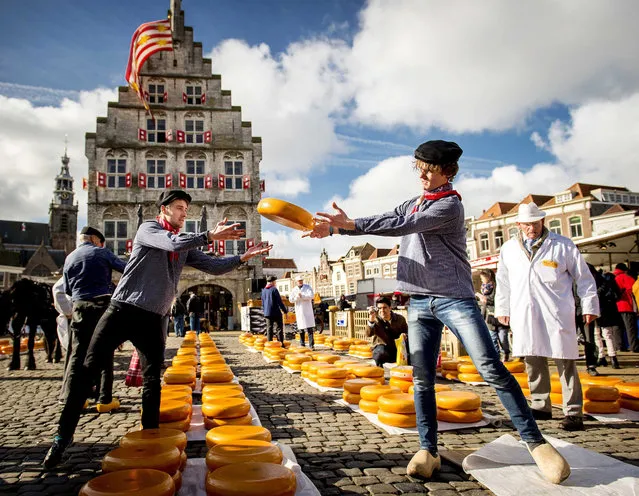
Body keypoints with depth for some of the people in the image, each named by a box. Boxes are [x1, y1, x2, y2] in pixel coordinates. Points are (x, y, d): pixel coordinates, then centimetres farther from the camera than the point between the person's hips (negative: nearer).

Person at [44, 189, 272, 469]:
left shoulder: (186, 247, 13)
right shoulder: (148, 228, -2)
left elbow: (214, 266, 9)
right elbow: (172, 243, -21)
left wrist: (243, 258, -3)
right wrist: (209, 236, -21)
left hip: (154, 319, 5)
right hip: (122, 311, -4)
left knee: (153, 380, 4)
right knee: (87, 370, -3)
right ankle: (64, 436, 9)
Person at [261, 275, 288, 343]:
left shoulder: (264, 290, 11)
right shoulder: (274, 289, -11)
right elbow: (279, 302, -13)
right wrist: (285, 311, -6)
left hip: (267, 313, 7)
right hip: (276, 313, -7)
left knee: (269, 329, 10)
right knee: (279, 329, -3)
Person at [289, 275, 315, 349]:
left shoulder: (308, 287, 4)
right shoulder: (294, 290, 10)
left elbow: (312, 296, -11)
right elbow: (291, 299, 0)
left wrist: (302, 296, -15)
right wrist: (297, 297, -15)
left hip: (308, 310, -2)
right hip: (299, 311, 2)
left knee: (310, 328, -7)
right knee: (301, 328, 6)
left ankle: (311, 345, -6)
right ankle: (302, 345, 14)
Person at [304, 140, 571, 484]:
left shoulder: (450, 204, -7)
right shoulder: (411, 205, 18)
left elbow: (405, 227, -18)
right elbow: (384, 222, 14)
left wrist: (350, 224, -21)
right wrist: (334, 227, -1)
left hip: (454, 298, -6)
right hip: (419, 302, 6)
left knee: (492, 369, -10)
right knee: (422, 378, 2)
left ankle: (535, 442, 2)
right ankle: (427, 451, 10)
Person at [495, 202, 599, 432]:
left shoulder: (563, 245, 4)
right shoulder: (508, 249, 12)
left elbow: (583, 277, 8)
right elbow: (503, 281, 19)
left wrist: (589, 306, 6)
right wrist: (502, 308, 18)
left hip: (557, 314, -3)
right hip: (525, 315, 3)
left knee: (565, 362, -3)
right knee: (533, 362, 8)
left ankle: (573, 412, 4)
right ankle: (541, 406, 20)